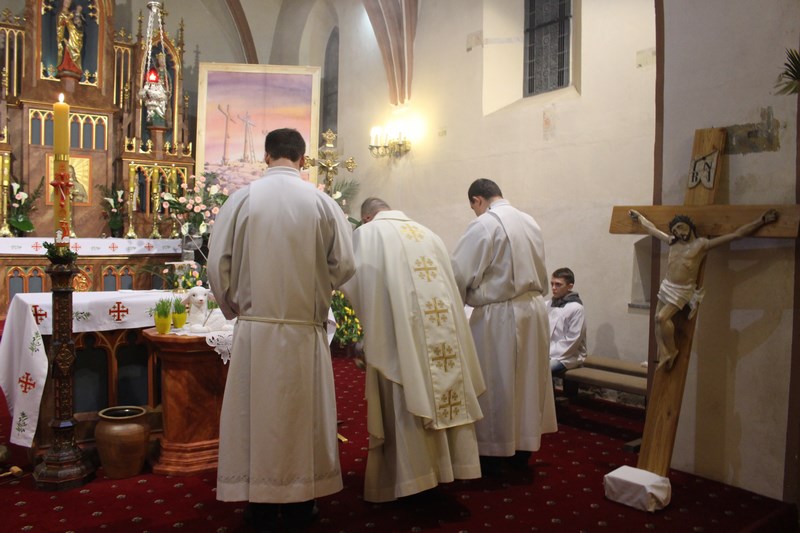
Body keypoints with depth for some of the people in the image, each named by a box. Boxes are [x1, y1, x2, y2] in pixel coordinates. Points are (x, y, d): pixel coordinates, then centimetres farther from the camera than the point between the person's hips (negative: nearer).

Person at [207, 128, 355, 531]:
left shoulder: (242, 199, -4)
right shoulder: (321, 202, -4)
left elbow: (217, 263, -3)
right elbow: (344, 265, -3)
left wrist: (234, 307, 13)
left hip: (254, 328, 0)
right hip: (305, 329, 0)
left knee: (257, 414, 11)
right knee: (303, 416, 12)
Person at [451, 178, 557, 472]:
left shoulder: (483, 225, -14)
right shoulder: (529, 221, 8)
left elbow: (459, 273, -16)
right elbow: (541, 273, 13)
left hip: (498, 315, -7)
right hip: (533, 310, 7)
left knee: (495, 385, 6)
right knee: (527, 382, 16)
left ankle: (495, 456, 19)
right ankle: (523, 452, 29)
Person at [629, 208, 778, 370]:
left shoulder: (702, 244, -9)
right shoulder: (672, 242, 8)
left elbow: (736, 234, -12)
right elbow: (652, 229, 22)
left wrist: (761, 221, -17)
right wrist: (639, 216, 32)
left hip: (682, 291, -6)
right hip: (666, 286, 6)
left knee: (662, 318, -18)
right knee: (658, 320, 5)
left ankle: (672, 350, 3)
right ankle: (663, 355, 13)